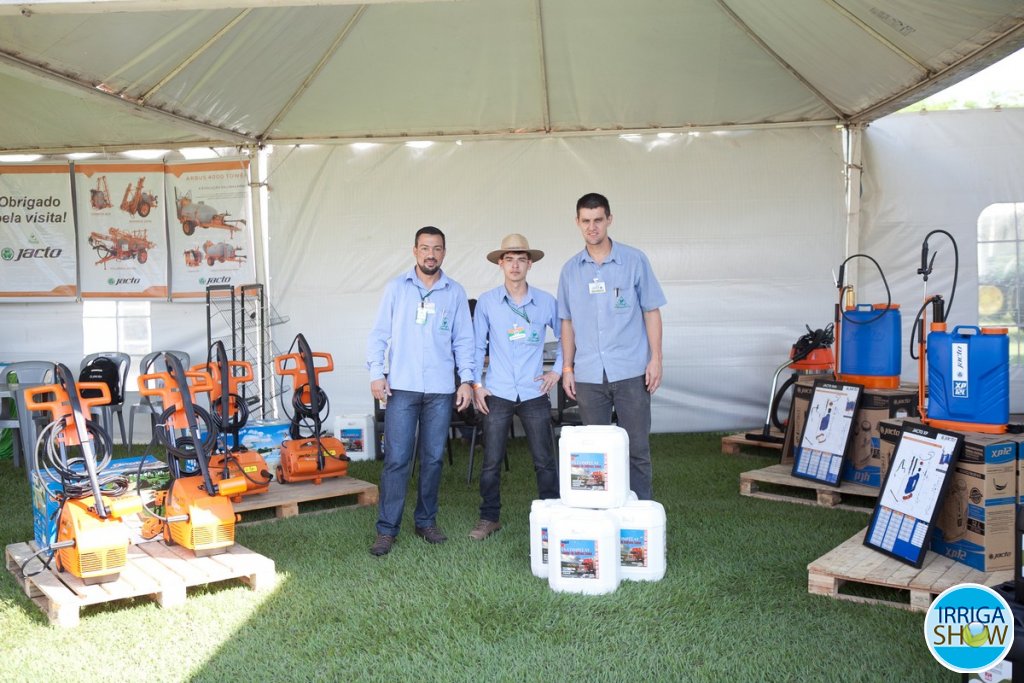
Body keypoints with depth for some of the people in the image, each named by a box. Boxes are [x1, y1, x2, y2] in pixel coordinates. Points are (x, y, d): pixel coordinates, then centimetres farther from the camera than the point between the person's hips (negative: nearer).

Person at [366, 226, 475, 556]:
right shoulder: (397, 287, 4)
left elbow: (463, 340, 9)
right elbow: (379, 333, 5)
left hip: (441, 390, 2)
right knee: (396, 460, -4)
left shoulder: (455, 292, 7)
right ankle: (386, 529, 2)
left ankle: (426, 521, 22)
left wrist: (466, 379, 1)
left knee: (433, 458, 9)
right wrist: (376, 373, -4)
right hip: (402, 388, -2)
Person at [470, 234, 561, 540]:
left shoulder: (546, 302, 1)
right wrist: (476, 384, 1)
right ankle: (489, 518, 19)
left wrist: (557, 370, 7)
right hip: (497, 394, 0)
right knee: (491, 462, 4)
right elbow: (477, 345, 5)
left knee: (545, 461, 4)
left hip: (534, 393, 0)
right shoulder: (486, 302, 0)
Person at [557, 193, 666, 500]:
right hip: (588, 375, 3)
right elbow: (568, 322, 13)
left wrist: (656, 359, -5)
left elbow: (651, 311, 2)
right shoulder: (570, 270, 8)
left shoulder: (634, 260, 1)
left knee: (636, 447, 2)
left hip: (630, 371, -2)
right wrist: (567, 368, 8)